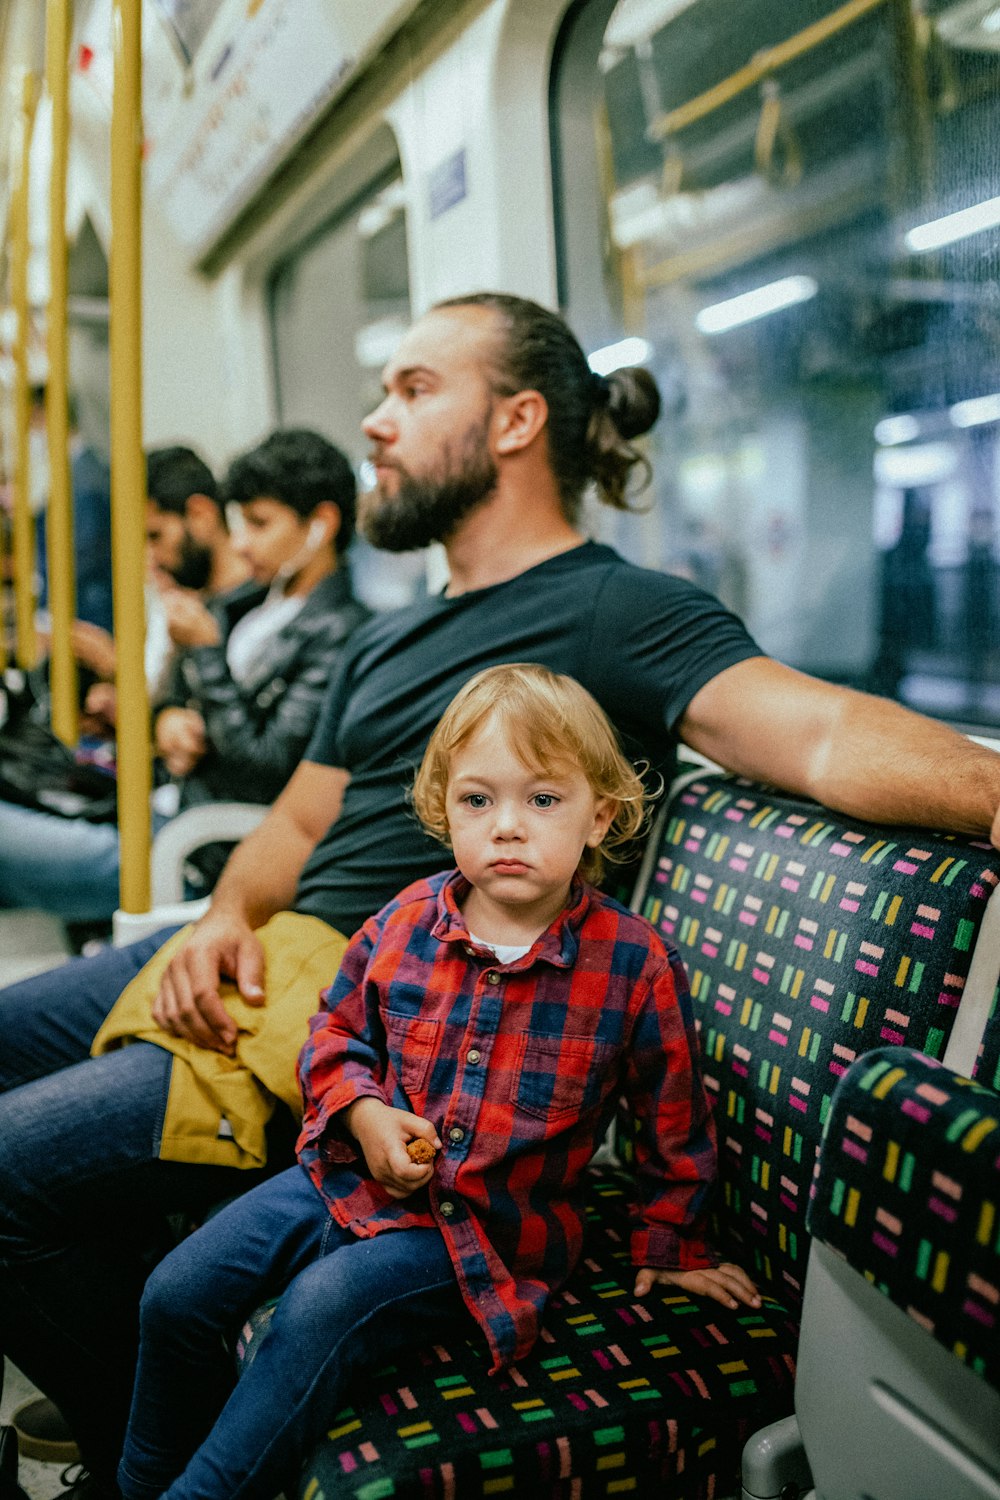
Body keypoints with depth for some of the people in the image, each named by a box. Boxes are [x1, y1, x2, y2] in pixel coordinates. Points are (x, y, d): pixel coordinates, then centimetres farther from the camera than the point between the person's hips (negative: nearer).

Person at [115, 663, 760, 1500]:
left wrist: (672, 1247, 9)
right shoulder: (404, 924, -4)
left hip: (498, 1219, -4)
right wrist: (362, 1113, -9)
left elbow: (676, 1117, 0)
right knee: (180, 1291, -2)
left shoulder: (634, 963, -13)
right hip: (361, 1171, 5)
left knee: (323, 1306, -27)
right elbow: (336, 1032, 11)